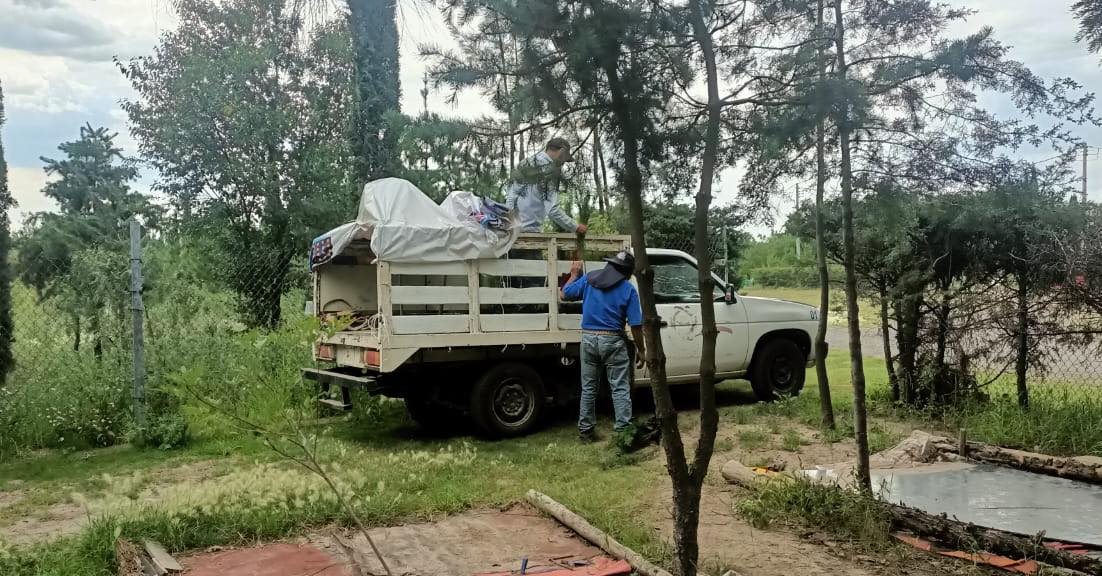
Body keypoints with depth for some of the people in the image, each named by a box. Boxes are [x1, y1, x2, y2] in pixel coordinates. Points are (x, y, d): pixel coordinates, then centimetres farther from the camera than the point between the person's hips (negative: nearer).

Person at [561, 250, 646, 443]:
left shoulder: (588, 279, 2)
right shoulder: (628, 289, -5)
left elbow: (565, 294, 10)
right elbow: (636, 325, -8)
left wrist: (574, 274, 25)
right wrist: (641, 350, 2)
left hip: (588, 338, 4)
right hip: (613, 340, -3)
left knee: (588, 387, 14)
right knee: (620, 389, 2)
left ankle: (585, 429, 20)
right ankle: (623, 430, -1)